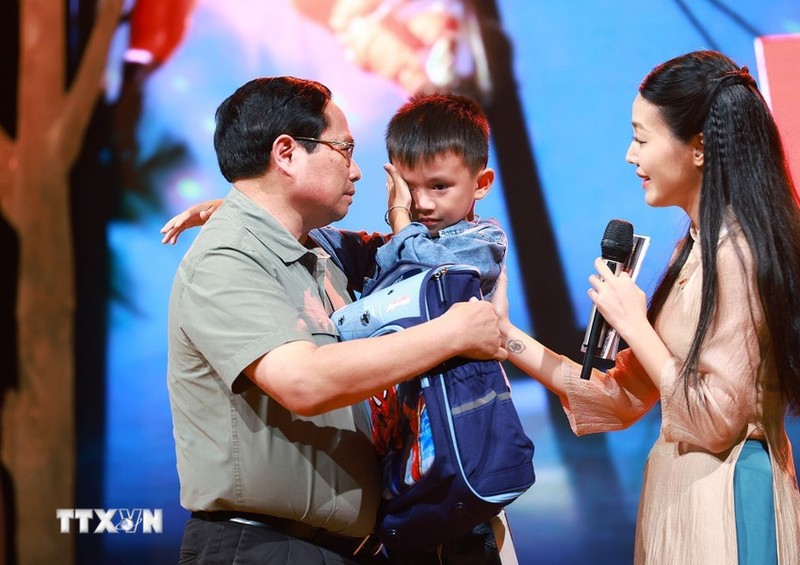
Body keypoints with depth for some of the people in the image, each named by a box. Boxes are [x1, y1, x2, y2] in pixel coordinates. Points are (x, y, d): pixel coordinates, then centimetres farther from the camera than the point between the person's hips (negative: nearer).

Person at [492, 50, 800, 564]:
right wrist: (508, 339, 4)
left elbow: (717, 422, -20)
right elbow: (625, 397, 8)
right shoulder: (697, 250, 10)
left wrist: (633, 324, -13)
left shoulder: (736, 253, -18)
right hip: (680, 488, 9)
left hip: (724, 502, -9)